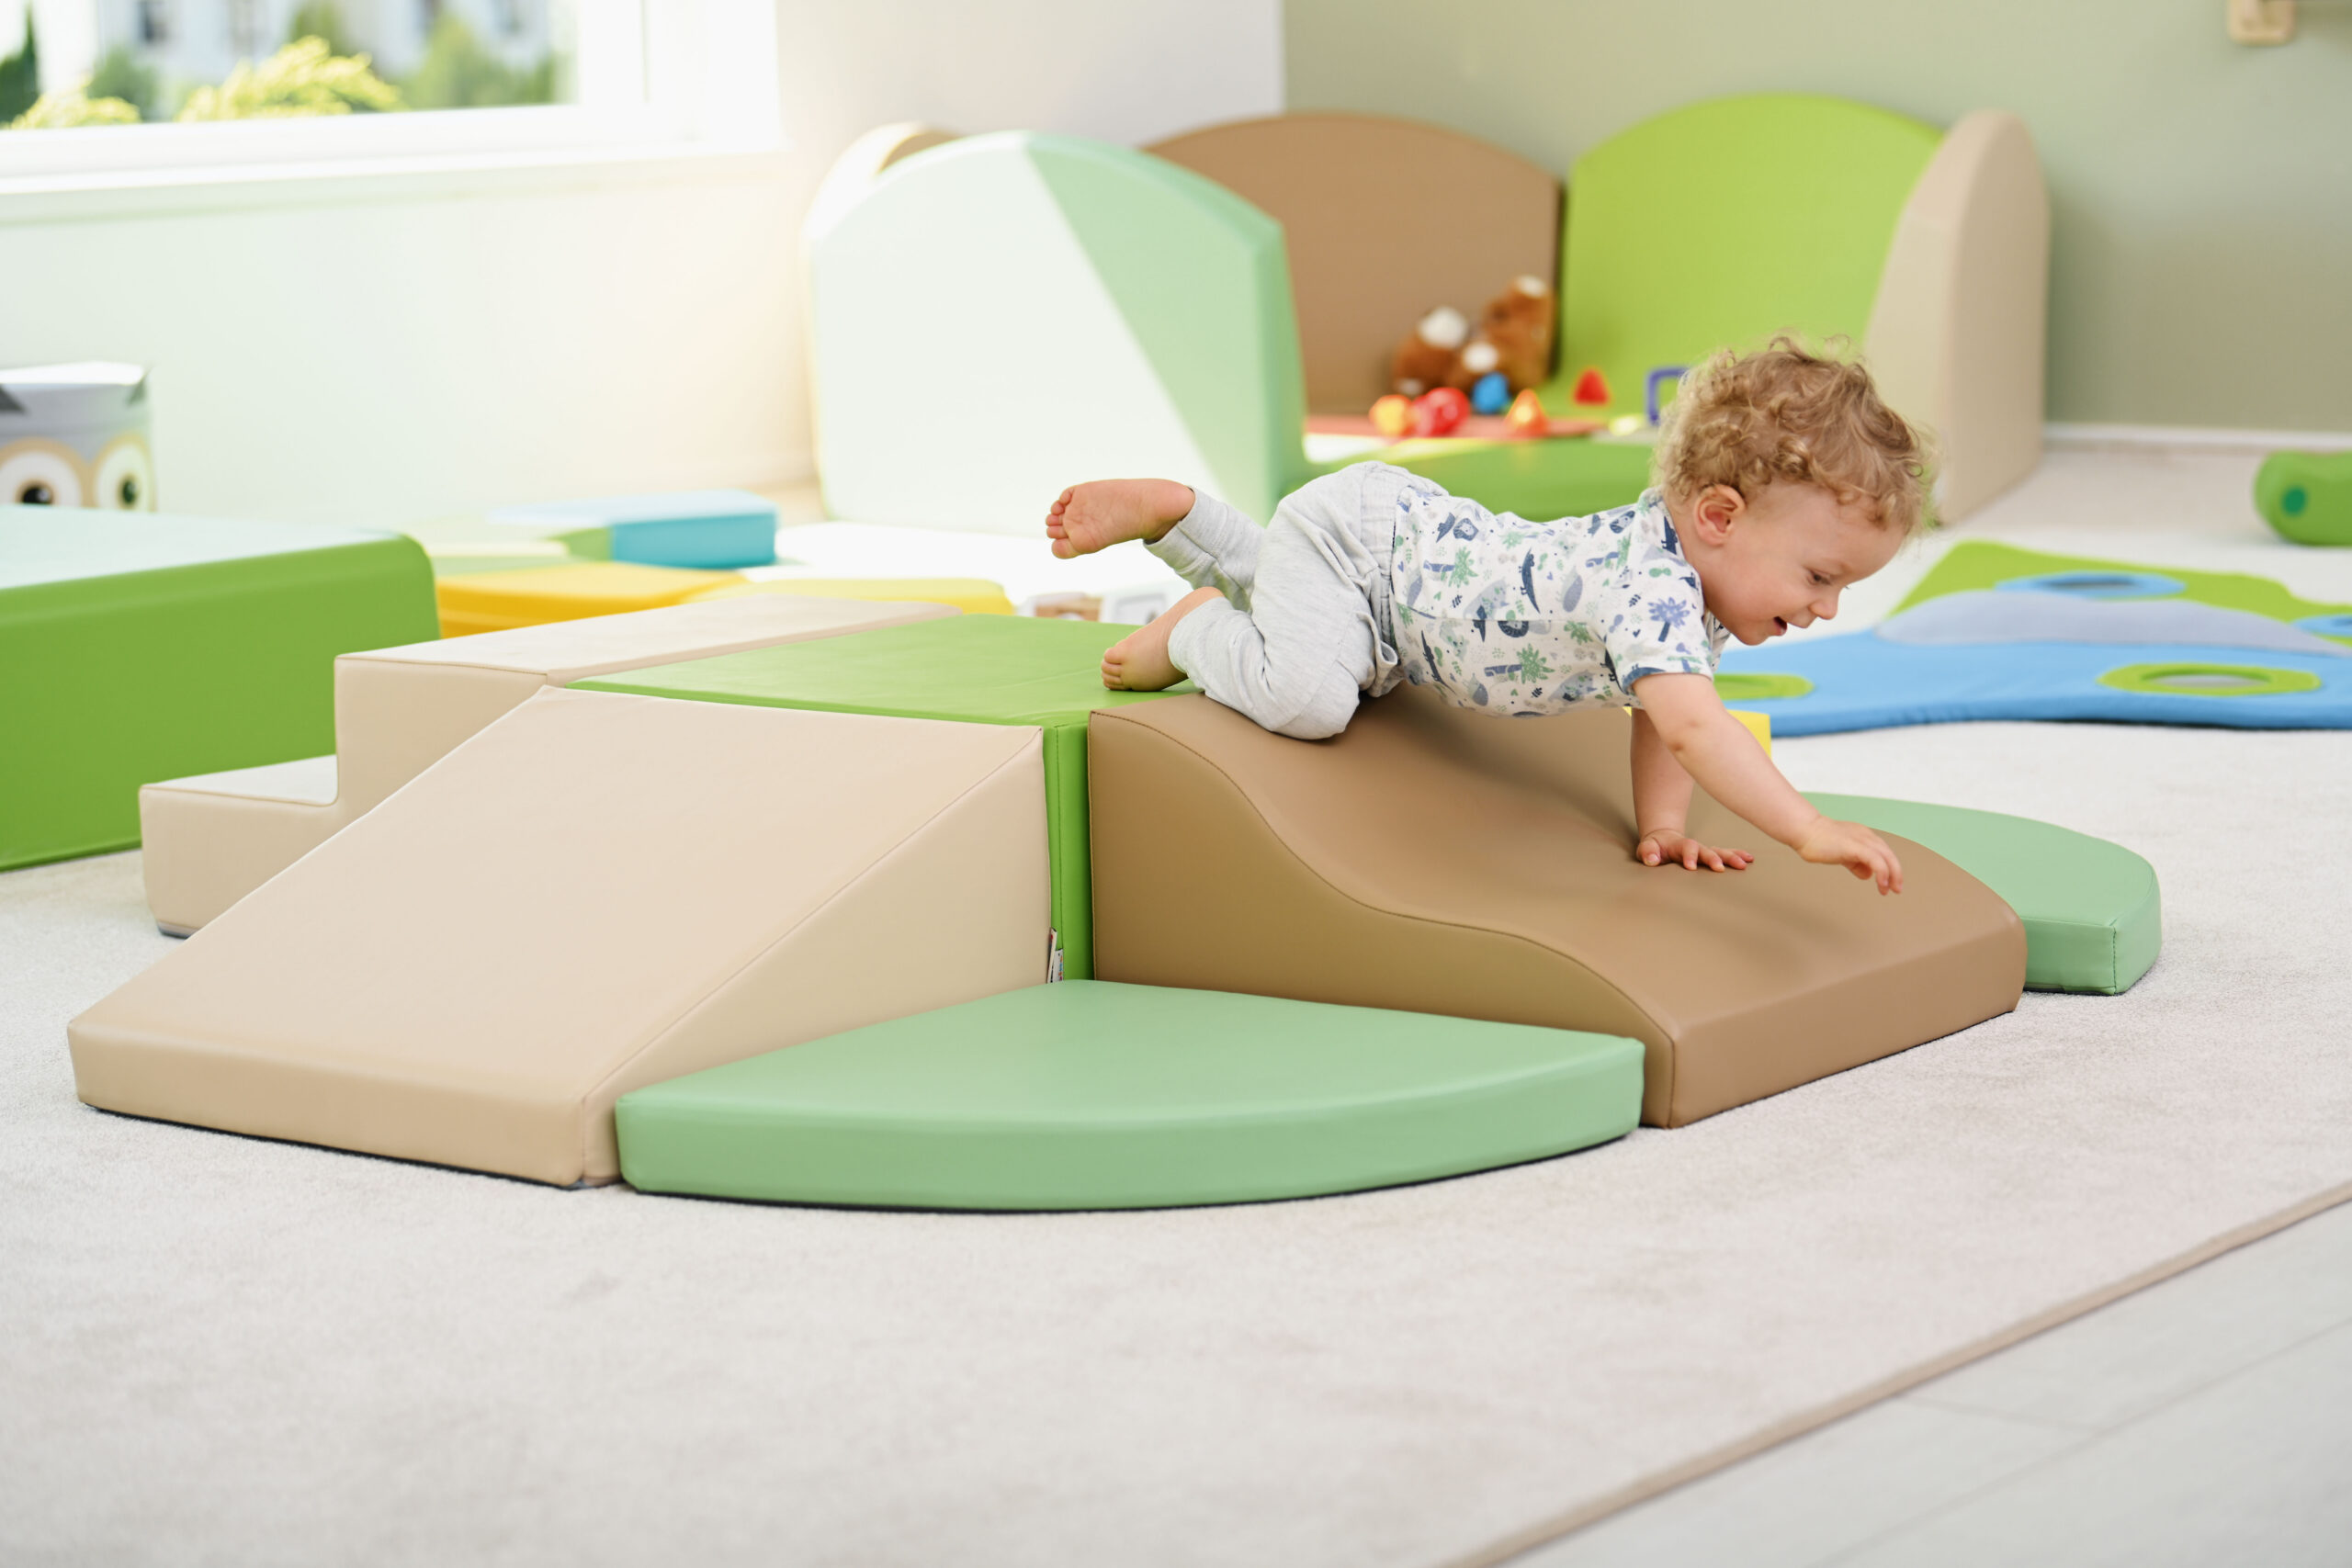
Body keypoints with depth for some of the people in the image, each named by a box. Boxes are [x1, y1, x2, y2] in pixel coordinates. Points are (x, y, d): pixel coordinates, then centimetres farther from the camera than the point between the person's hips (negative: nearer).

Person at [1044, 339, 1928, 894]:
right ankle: (1193, 635, -3)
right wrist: (1810, 832, -59)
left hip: (1404, 522, 9)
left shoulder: (1686, 553, -11)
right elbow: (1693, 727, -54)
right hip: (1350, 531, -9)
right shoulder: (1648, 589, -41)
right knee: (1305, 697, -31)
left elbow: (1661, 714, 2)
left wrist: (1660, 824, -7)